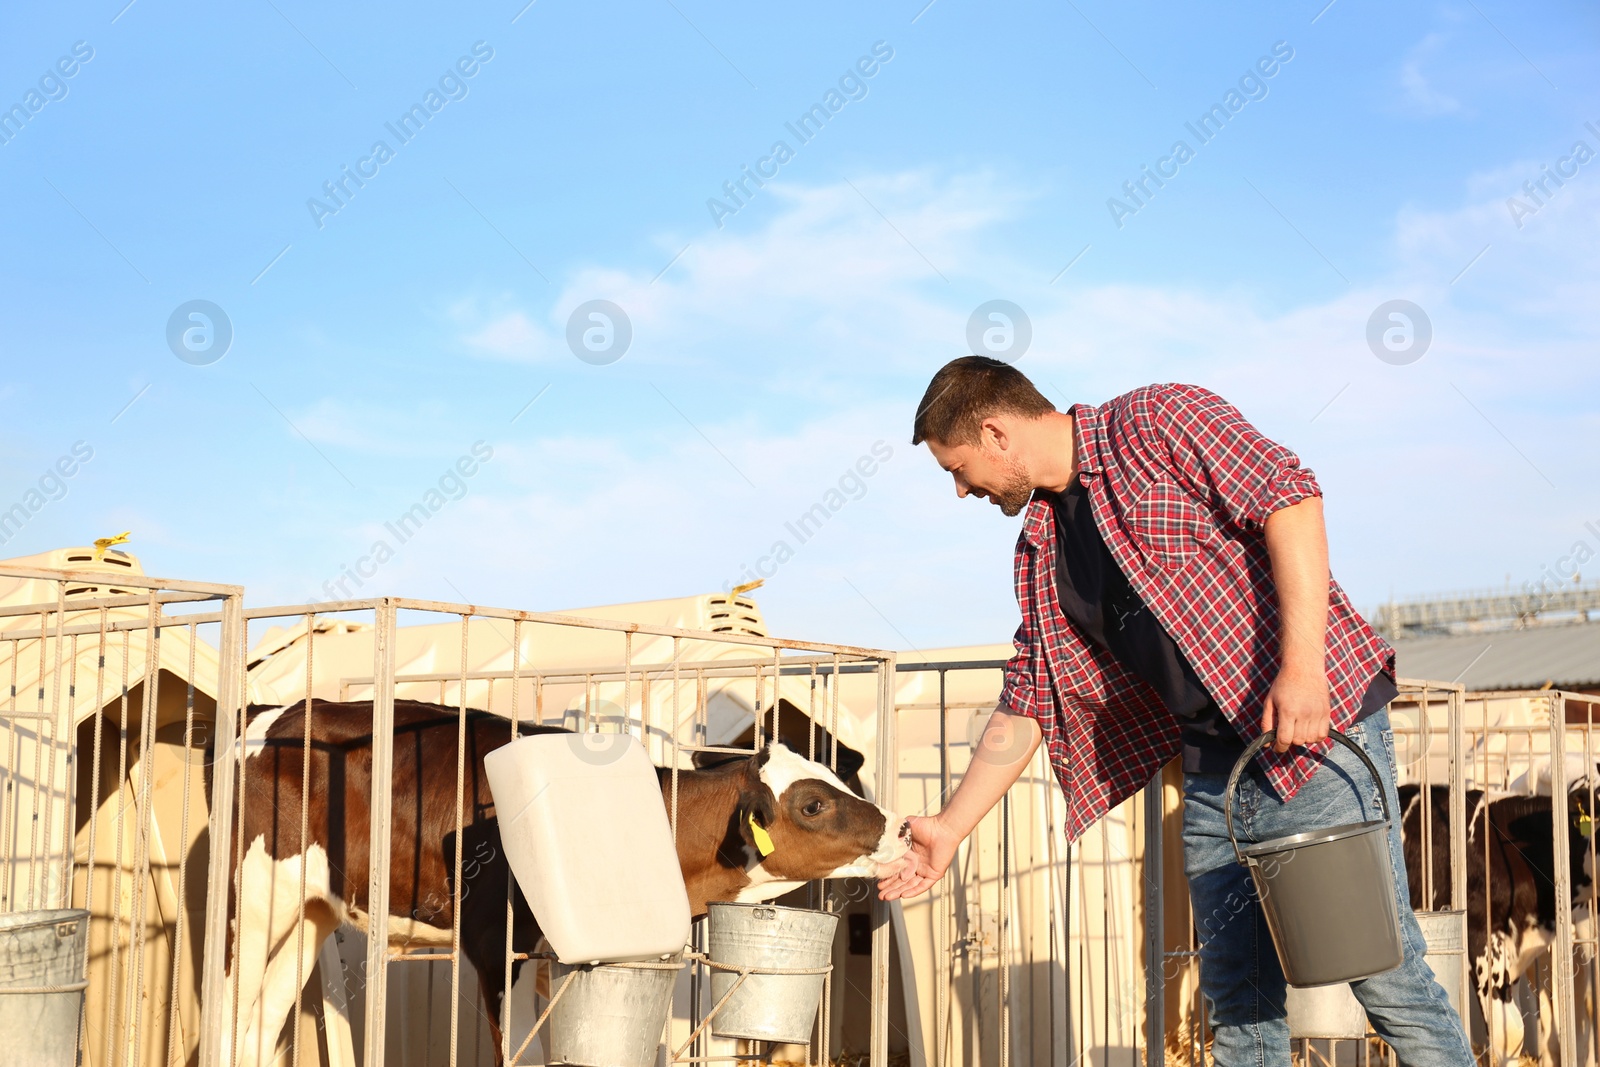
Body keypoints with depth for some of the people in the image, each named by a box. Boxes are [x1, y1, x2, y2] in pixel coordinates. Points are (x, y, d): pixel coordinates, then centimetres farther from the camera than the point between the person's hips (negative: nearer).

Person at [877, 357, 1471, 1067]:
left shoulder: (1157, 421, -6)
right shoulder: (1039, 551, 15)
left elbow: (1288, 498, -16)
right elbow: (1024, 707, 19)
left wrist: (1302, 664, -25)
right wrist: (949, 828, 16)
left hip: (1319, 724, -7)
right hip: (1212, 764, 7)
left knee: (1384, 974, -7)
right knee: (1237, 997, 7)